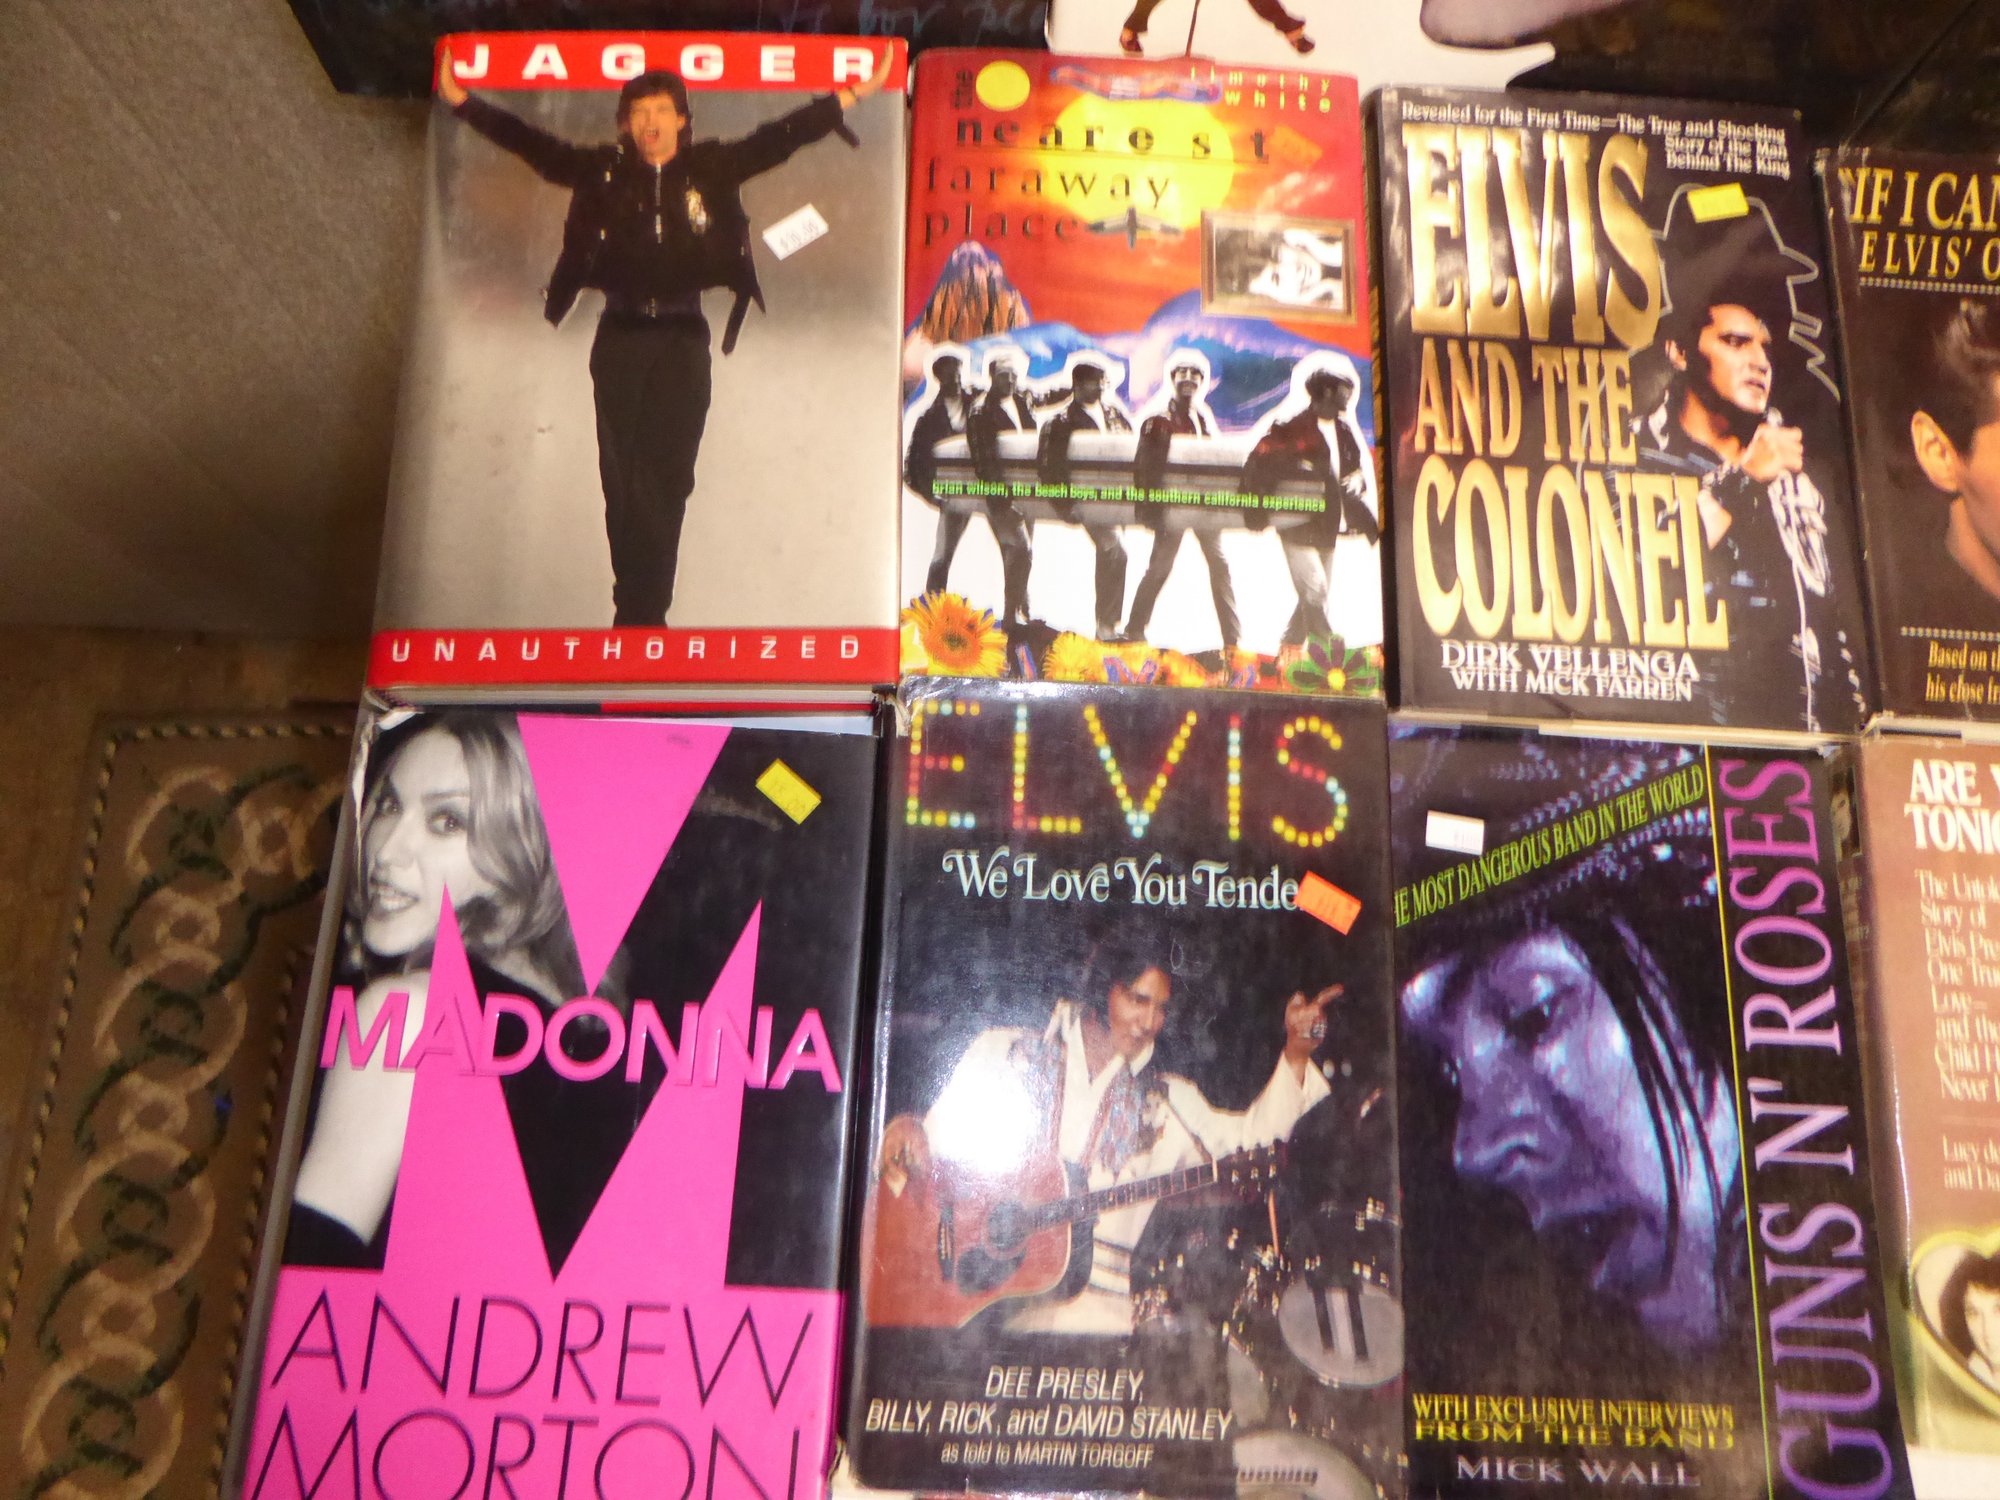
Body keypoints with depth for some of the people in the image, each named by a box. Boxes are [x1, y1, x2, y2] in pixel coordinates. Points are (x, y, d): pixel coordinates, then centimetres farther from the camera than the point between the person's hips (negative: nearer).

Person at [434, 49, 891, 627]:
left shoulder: (713, 167, 5)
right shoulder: (601, 169, 6)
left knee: (668, 480, -3)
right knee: (623, 478, -1)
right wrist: (463, 101, 5)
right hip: (620, 336, 1)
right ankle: (636, 614, 5)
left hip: (683, 339, 0)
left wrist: (850, 96, 4)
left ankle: (643, 613, 3)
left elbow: (780, 137, 6)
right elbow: (530, 142, 9)